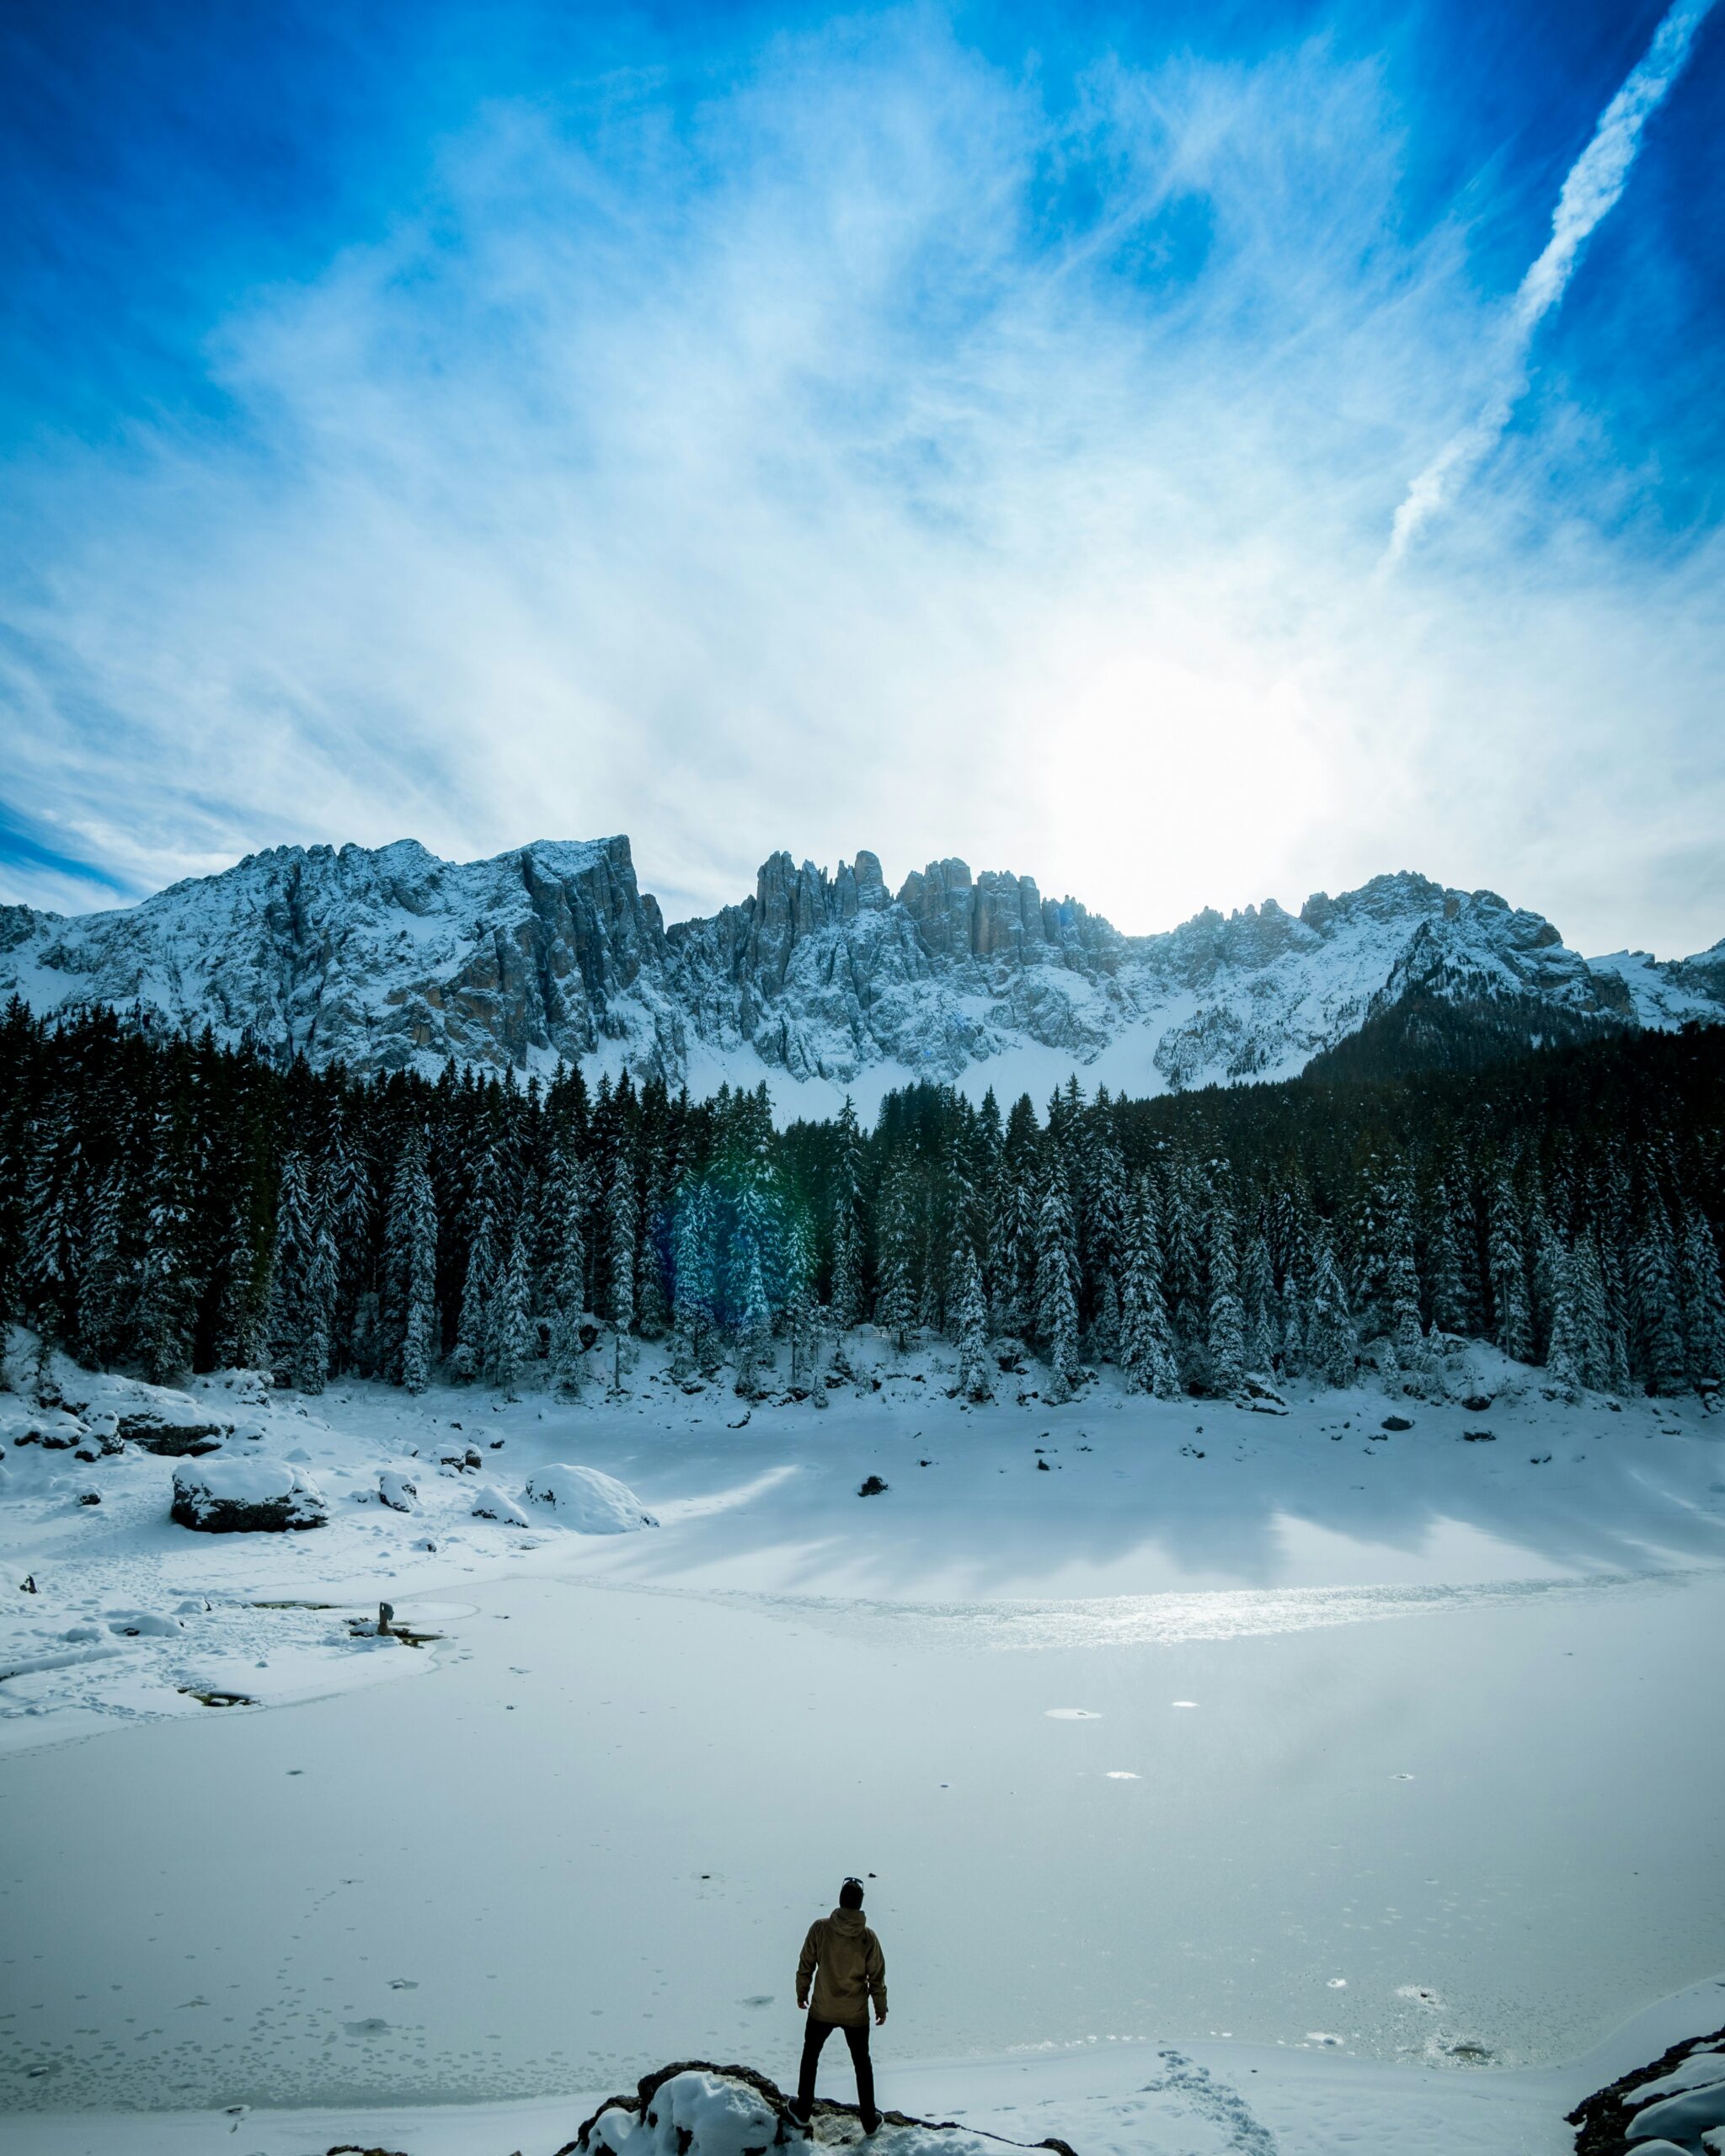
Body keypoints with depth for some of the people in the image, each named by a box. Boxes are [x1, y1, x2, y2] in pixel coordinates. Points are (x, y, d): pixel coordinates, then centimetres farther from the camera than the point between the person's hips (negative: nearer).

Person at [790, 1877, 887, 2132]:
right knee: (862, 2064, 22)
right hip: (856, 2014, 0)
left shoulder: (820, 1928, -18)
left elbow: (805, 1966, -7)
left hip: (822, 2010, 0)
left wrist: (801, 1993, 10)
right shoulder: (868, 1937, -17)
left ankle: (803, 2111, 36)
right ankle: (869, 2119, 31)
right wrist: (881, 2007, 8)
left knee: (810, 2056, 25)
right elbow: (877, 1977, -8)